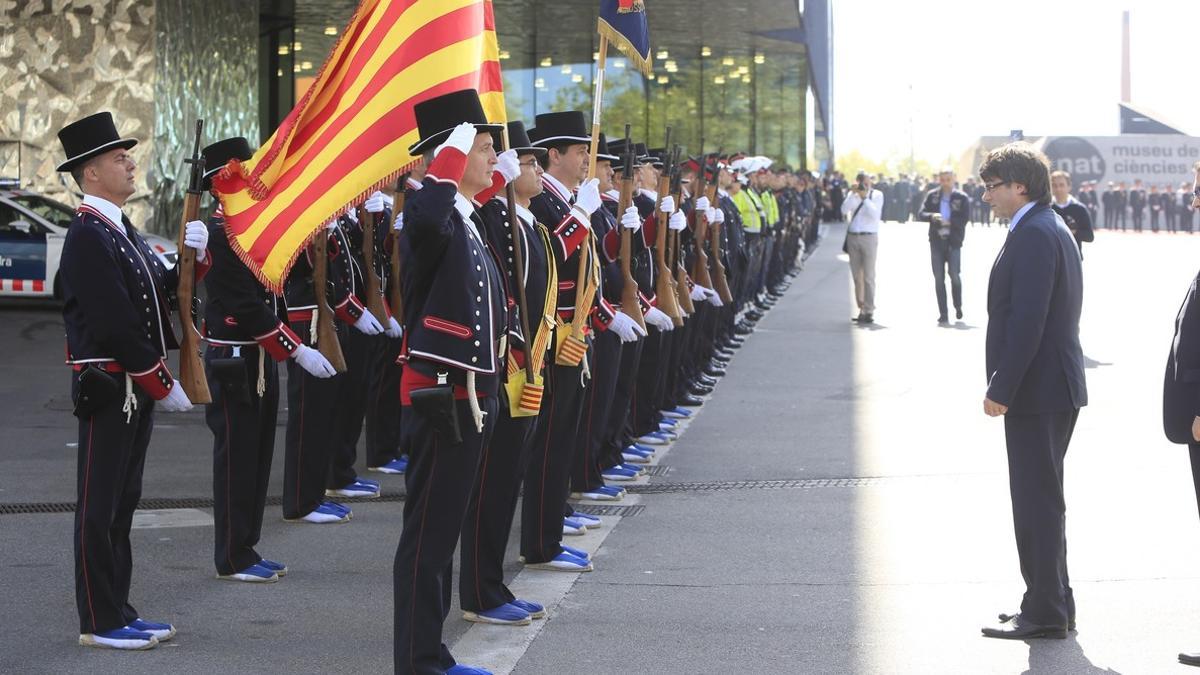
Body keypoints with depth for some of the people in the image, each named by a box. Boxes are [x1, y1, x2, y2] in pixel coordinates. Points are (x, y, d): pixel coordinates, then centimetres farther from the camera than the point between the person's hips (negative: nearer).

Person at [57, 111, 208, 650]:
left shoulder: (122, 230, 16)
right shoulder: (88, 235, -15)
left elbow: (161, 293, 15)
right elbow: (115, 322, -21)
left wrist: (195, 257, -3)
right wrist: (162, 384, -17)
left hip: (137, 388, 10)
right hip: (109, 388, -10)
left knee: (123, 503, 14)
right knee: (100, 505, -2)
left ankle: (119, 612, 21)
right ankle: (99, 623, 5)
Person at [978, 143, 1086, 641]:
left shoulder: (1034, 235, -17)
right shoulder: (1054, 230, 16)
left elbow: (1027, 320, -24)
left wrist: (1001, 388, -21)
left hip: (1038, 391, -11)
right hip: (1053, 387, 11)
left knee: (1037, 501, -5)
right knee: (1043, 500, 17)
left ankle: (1045, 612, 0)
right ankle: (1052, 605, 25)